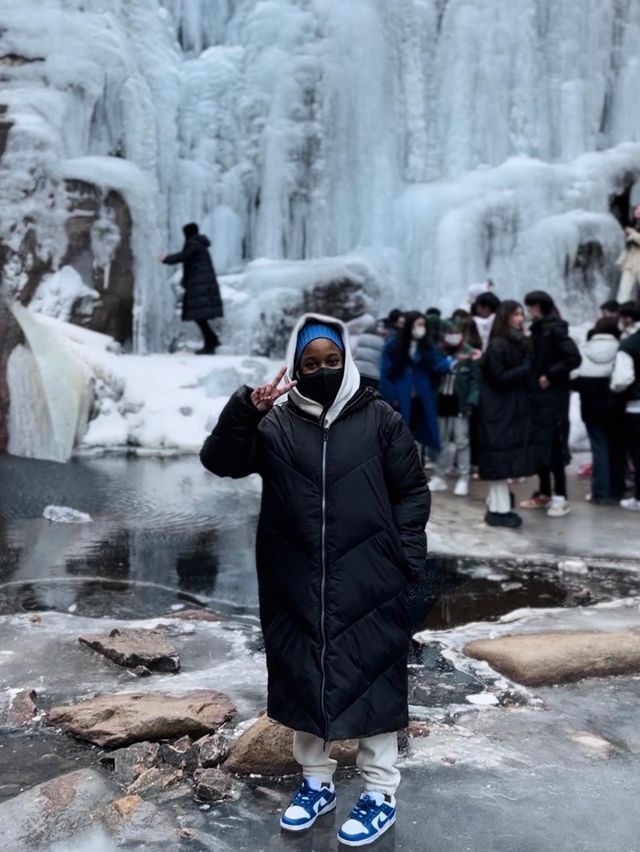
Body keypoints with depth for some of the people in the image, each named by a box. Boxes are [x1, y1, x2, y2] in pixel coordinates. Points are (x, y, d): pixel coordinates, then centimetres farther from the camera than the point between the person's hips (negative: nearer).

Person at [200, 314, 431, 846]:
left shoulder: (379, 418, -1)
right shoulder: (275, 424, 2)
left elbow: (413, 490, 2)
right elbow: (219, 461, -9)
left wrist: (405, 556, -4)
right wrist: (245, 411, -24)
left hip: (367, 583, -2)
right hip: (296, 584, 2)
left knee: (372, 678, 7)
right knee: (303, 678, 14)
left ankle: (381, 791, 25)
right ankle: (316, 782, 34)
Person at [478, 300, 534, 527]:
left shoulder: (519, 343, 12)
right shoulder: (497, 346, -13)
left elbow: (523, 373, 16)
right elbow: (499, 377, -17)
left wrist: (528, 370, -4)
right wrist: (527, 368, -14)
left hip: (514, 409, 8)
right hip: (499, 411, -8)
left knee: (506, 457, 11)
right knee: (500, 458, -6)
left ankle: (498, 507, 19)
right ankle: (500, 509, -1)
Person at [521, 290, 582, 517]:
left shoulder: (555, 328, -11)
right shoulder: (538, 329, 13)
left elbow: (574, 358, -21)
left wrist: (550, 375, -16)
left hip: (553, 396, -8)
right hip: (537, 395, 8)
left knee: (553, 445, -5)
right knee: (538, 445, 10)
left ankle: (560, 497, 2)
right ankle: (544, 493, 19)